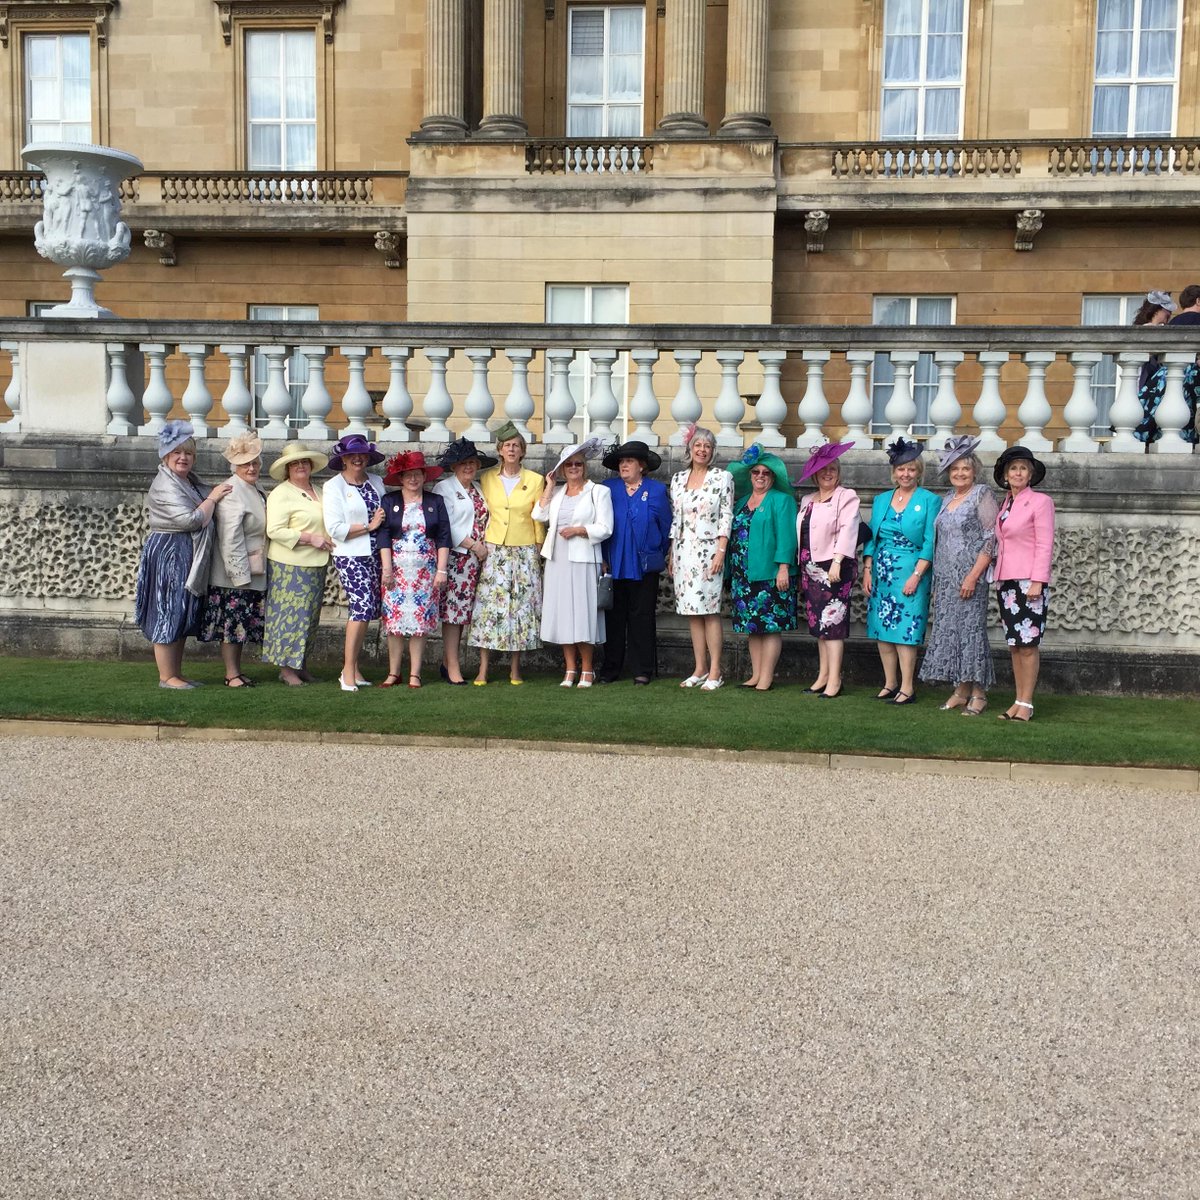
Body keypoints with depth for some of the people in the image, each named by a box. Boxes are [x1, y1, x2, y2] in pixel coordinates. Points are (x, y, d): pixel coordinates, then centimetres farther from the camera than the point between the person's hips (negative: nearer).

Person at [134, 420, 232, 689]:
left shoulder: (190, 482, 15)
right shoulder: (164, 486, -14)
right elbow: (191, 520, -23)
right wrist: (212, 498, -11)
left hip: (188, 559, 10)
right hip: (168, 554, -9)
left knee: (182, 619, 13)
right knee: (168, 616, -3)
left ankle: (176, 673, 21)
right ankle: (166, 677, 4)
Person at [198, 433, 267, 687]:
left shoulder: (255, 492, 14)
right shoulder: (232, 493, -17)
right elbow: (230, 539, -22)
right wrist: (240, 575, -23)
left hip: (251, 573, 9)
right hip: (233, 575, -9)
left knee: (242, 625, 13)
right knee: (232, 622, -2)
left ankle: (237, 671, 21)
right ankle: (231, 675, 5)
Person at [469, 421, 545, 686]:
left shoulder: (534, 480, 3)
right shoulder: (486, 478, 6)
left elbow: (539, 520, 6)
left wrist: (539, 552, 6)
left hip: (524, 552, 0)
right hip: (493, 551, 0)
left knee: (520, 605, 1)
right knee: (488, 604, -4)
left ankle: (515, 668, 10)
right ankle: (483, 669, 0)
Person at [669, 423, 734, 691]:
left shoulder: (722, 478, -1)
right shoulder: (678, 479, 13)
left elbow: (726, 517, -5)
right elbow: (674, 519, 15)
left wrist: (721, 552, -13)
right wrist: (671, 554, 11)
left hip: (708, 550, -5)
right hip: (683, 551, 5)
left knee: (710, 610, -7)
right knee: (691, 611, 6)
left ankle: (715, 672, -3)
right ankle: (699, 669, 12)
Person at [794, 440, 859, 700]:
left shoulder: (847, 497, -1)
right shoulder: (807, 501, 19)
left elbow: (847, 530, -12)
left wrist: (837, 561, -21)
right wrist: (801, 568, 13)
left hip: (834, 567, -7)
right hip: (811, 568, 7)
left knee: (832, 621, -9)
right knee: (818, 622, 8)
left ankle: (834, 680, -7)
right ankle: (823, 675, 14)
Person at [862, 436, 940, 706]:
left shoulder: (929, 501, -2)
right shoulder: (881, 500, 13)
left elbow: (930, 543, -7)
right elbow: (870, 538, 13)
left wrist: (916, 575, -14)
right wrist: (867, 571, 4)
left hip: (910, 573, -5)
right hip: (881, 572, 5)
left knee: (905, 630, -7)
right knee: (881, 628, 6)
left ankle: (907, 687, -3)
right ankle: (890, 683, 15)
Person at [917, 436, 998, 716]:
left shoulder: (982, 495, -4)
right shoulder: (947, 499, 16)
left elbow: (991, 538, -11)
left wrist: (974, 575, -18)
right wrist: (937, 582, 14)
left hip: (970, 578, -7)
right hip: (945, 578, 7)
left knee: (971, 629, -6)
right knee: (949, 631, 6)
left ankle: (978, 694, 1)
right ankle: (960, 691, 14)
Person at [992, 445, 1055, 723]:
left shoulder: (1040, 501, -3)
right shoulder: (1004, 505, 15)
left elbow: (1045, 545, -9)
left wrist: (1037, 581, -16)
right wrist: (998, 579, 10)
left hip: (1029, 581, -6)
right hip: (1005, 581, 6)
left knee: (1028, 644, -5)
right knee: (1014, 644, 8)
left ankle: (1026, 704, -2)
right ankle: (1018, 701, 12)